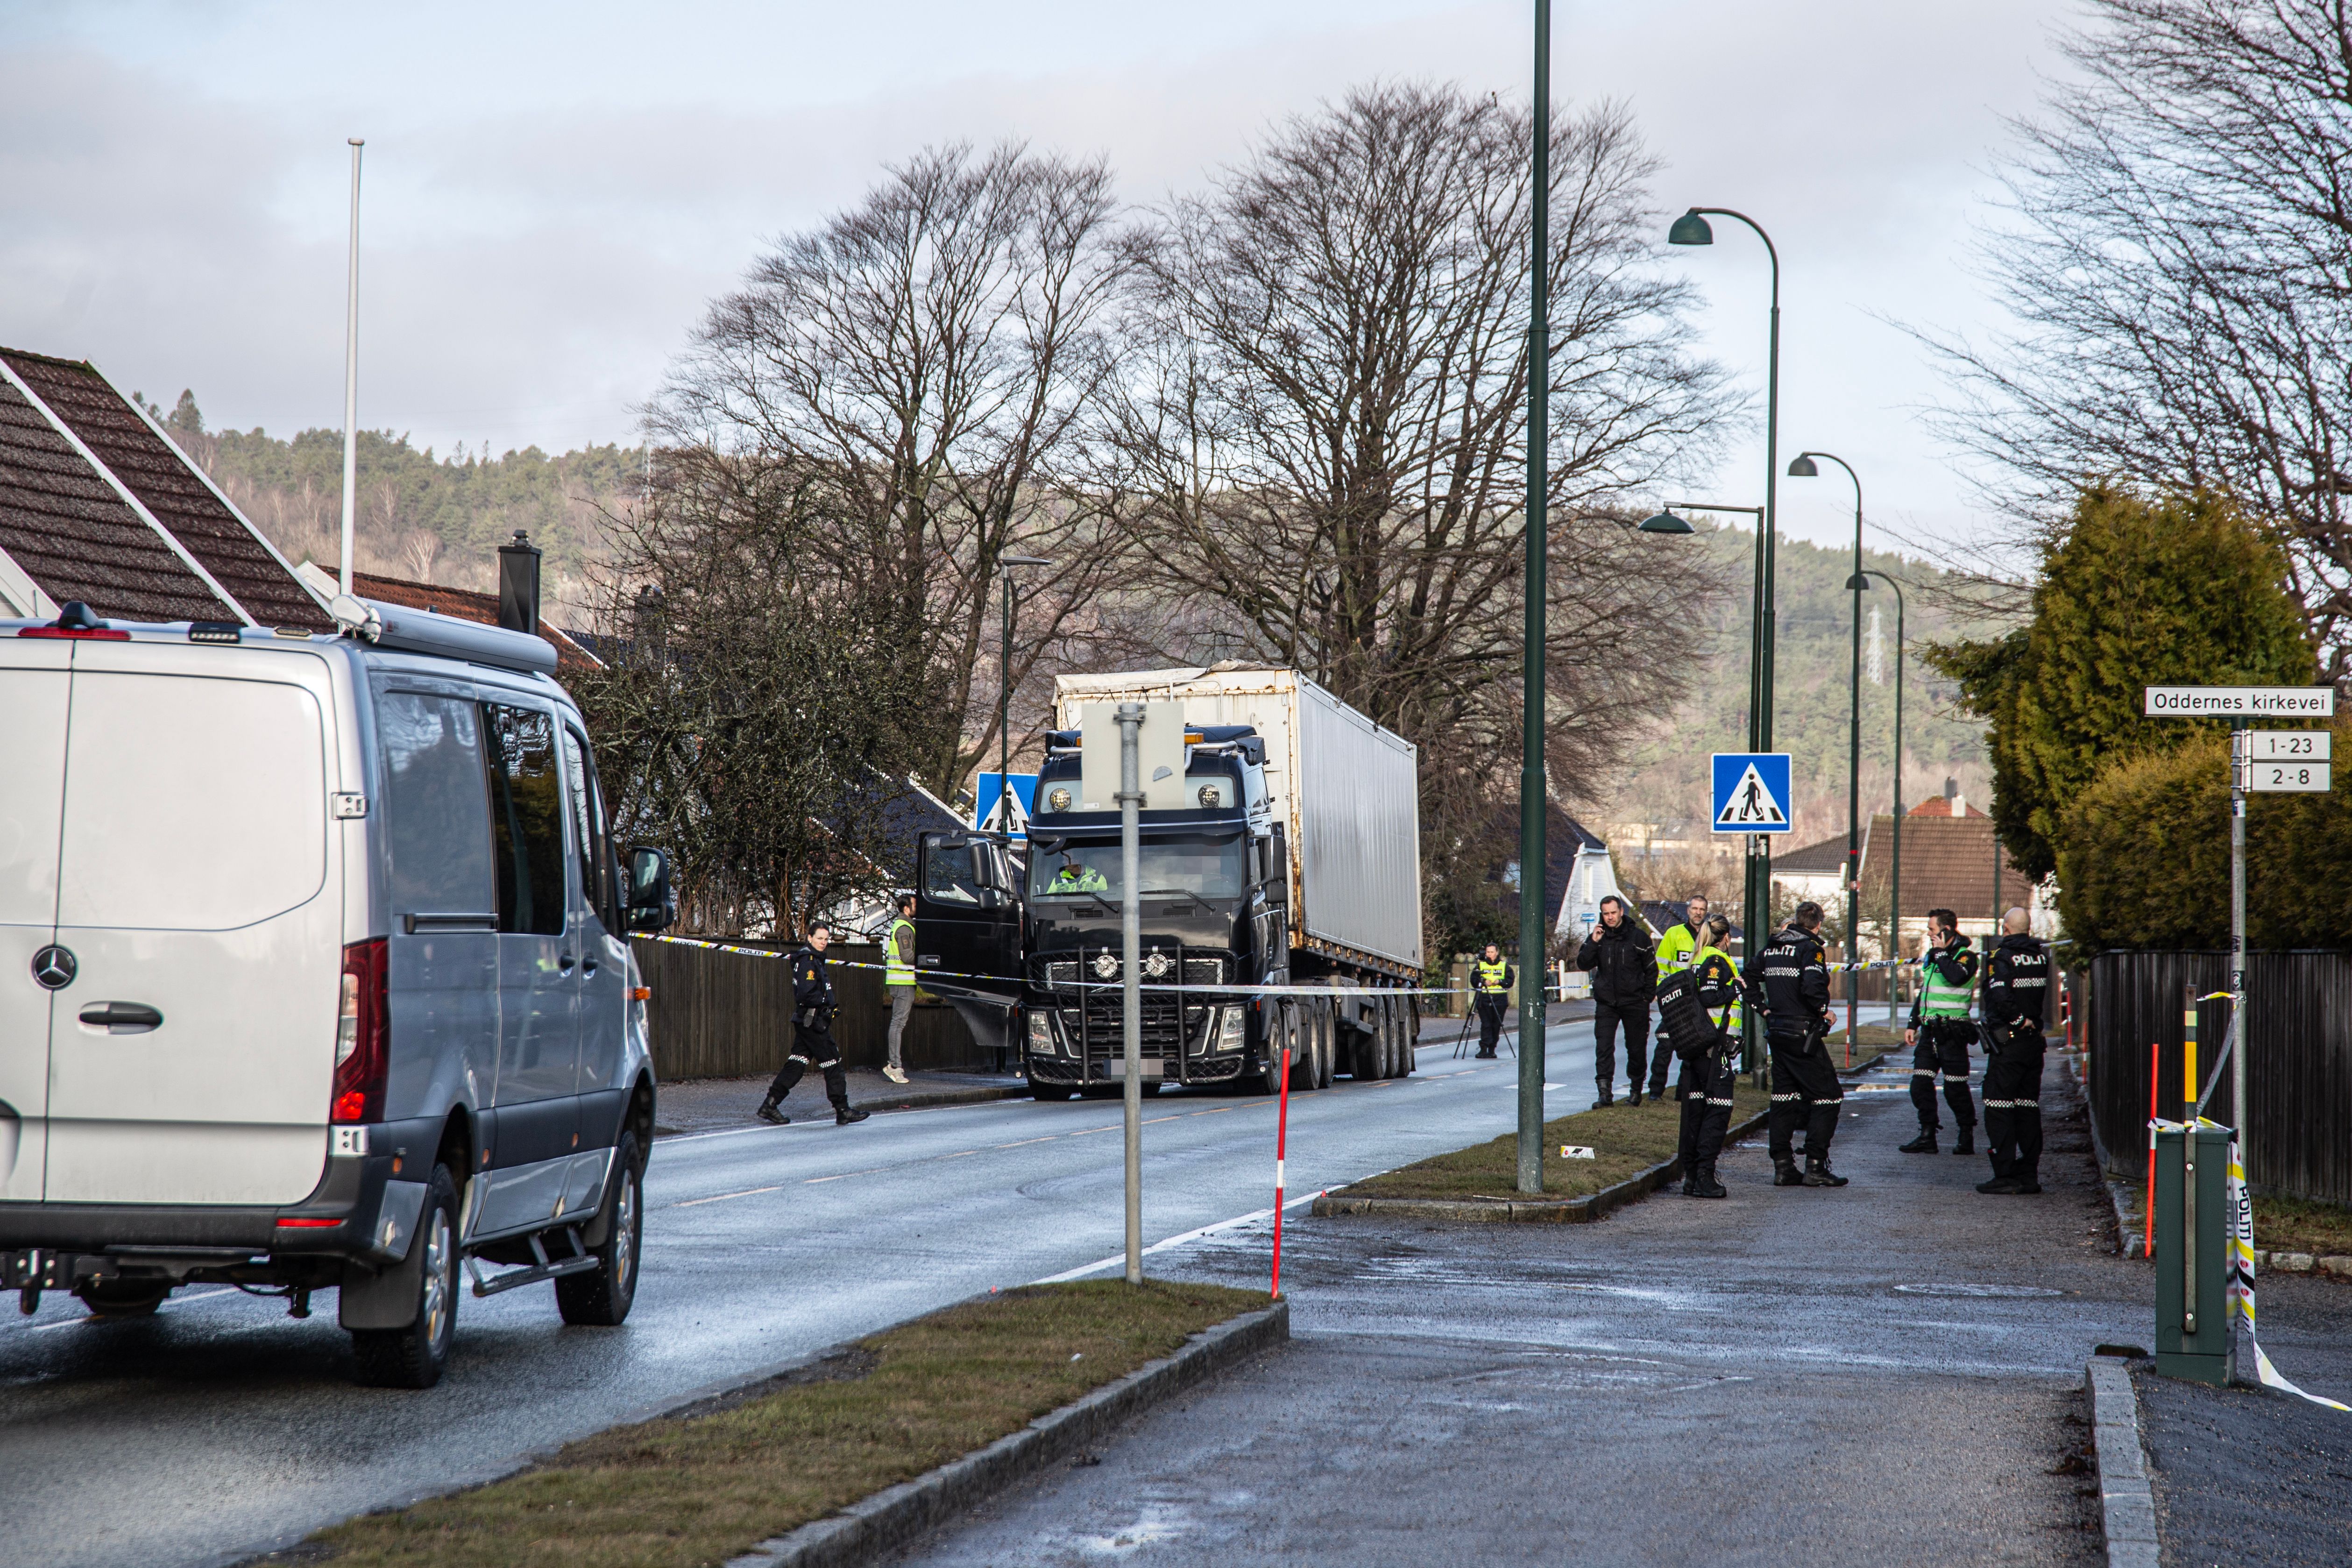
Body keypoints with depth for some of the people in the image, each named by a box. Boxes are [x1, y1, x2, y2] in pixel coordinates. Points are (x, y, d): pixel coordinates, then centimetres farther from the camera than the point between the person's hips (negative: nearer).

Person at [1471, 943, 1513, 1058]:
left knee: (1497, 1025, 1)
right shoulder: (1480, 965, 10)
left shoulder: (1504, 966, 10)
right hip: (1484, 998, -1)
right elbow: (1473, 980, 5)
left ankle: (1492, 1049, 8)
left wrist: (1499, 982, -11)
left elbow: (1510, 981, 6)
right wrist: (1484, 982, -12)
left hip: (1500, 999, 1)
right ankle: (1484, 1048, -12)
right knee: (1486, 1025, -10)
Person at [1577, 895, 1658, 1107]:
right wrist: (1594, 943, -16)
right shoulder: (1598, 937, 4)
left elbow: (1651, 969, 4)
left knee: (1636, 1048, 6)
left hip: (1634, 1002, -1)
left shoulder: (1638, 937, -2)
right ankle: (1606, 1093, -8)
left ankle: (1636, 1089, 20)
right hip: (1606, 1003, 1)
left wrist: (1648, 996, -2)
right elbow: (1583, 965, -3)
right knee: (1603, 1048, -7)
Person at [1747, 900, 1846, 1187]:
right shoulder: (1810, 948, -13)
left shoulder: (1771, 947, 10)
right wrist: (1824, 1011, -10)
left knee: (1784, 1098, 12)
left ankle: (1783, 1166, 11)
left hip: (1776, 1031, 8)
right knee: (1827, 1097, 0)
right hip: (1803, 1034, -8)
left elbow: (1749, 979, 17)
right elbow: (1812, 987, -26)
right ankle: (1815, 1166, -4)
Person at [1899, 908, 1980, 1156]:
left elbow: (1957, 977, -29)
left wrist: (1941, 953, -16)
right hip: (1930, 1031, 8)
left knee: (1955, 1089, -4)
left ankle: (1967, 1136, 8)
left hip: (1952, 1033, -8)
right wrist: (1913, 1025, 22)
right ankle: (1927, 1137, 8)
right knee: (1920, 1084, 3)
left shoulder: (1965, 956, -6)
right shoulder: (1932, 956, 18)